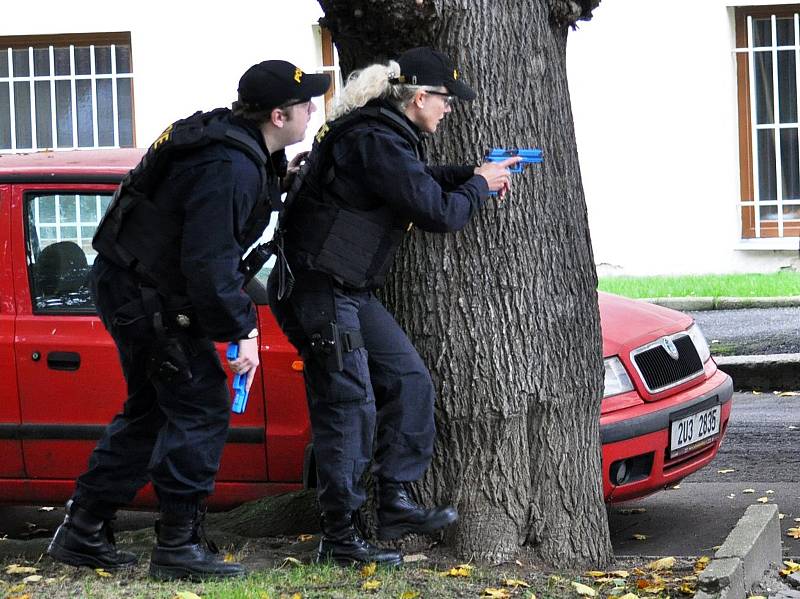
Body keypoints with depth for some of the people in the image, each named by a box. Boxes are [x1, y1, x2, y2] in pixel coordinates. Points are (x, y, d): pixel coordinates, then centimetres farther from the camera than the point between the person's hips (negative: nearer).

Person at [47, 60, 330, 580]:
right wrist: (243, 328, -21)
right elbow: (209, 265, -30)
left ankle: (83, 533, 22)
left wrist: (276, 181, 11)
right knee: (202, 406, -8)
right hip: (146, 297, -11)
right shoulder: (230, 169, -27)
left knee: (152, 410, 17)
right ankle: (180, 546, -5)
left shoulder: (231, 140, 6)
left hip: (127, 283, 11)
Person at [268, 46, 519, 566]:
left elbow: (418, 181, 28)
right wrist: (479, 186, -1)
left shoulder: (379, 133, 11)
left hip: (351, 290, 11)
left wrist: (473, 173, 14)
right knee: (350, 407, -7)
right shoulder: (376, 142, -21)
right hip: (318, 289, -11)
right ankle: (340, 538, 0)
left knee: (409, 380, 11)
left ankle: (396, 505, 16)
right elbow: (437, 212, -20)